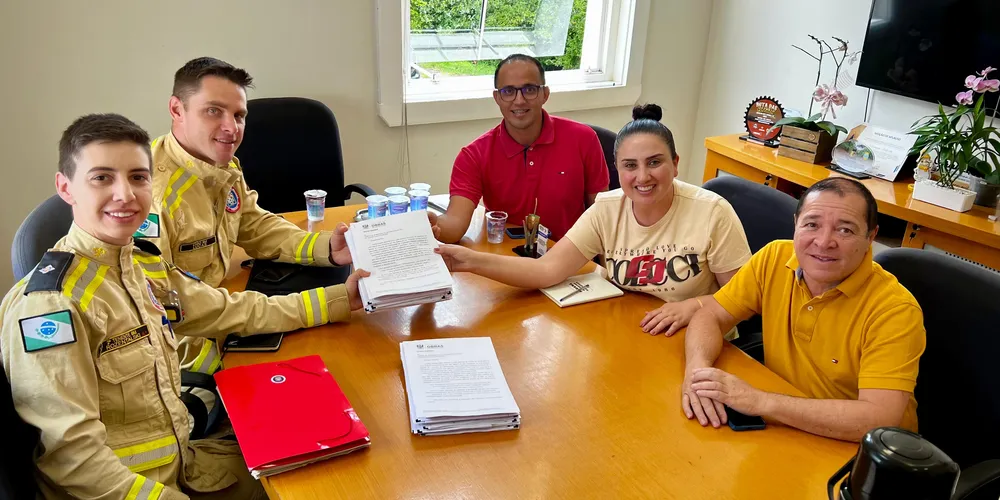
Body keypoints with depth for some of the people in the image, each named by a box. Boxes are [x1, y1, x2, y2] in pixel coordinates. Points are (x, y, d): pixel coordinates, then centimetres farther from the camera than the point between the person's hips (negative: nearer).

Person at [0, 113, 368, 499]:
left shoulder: (146, 265, 1)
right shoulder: (50, 302, -22)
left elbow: (235, 310, 10)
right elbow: (72, 451, -24)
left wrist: (340, 298, 12)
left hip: (179, 463, 7)